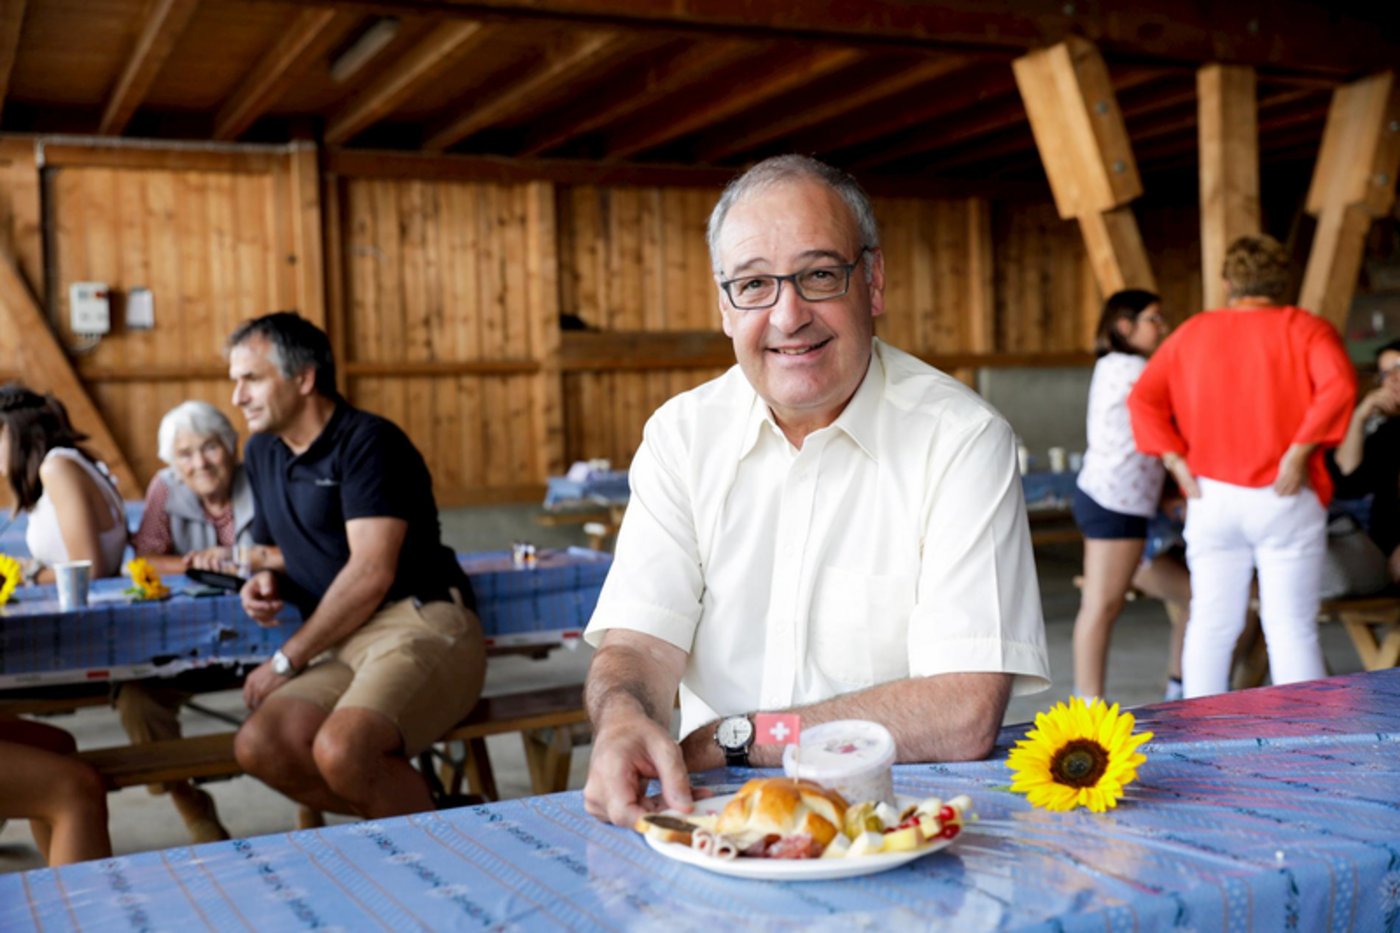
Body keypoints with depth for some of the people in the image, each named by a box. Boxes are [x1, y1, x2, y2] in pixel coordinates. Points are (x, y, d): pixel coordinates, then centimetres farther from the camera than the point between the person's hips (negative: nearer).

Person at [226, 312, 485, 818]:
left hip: (420, 625, -7)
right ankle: (419, 819, -8)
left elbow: (371, 573, -14)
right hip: (342, 645, 8)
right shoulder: (263, 452, 18)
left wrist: (287, 660, -8)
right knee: (258, 746, -20)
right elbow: (269, 548, 33)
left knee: (340, 748, -32)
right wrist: (268, 577, 7)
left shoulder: (368, 441, -7)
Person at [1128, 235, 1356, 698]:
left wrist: (1178, 463, 0)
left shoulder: (1192, 332, 9)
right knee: (1291, 627, 1)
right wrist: (1298, 452, -15)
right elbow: (1339, 386, -19)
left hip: (1212, 499, 3)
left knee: (1210, 624, 10)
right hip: (1283, 501, -3)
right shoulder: (1305, 328, 0)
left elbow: (1143, 398, 2)